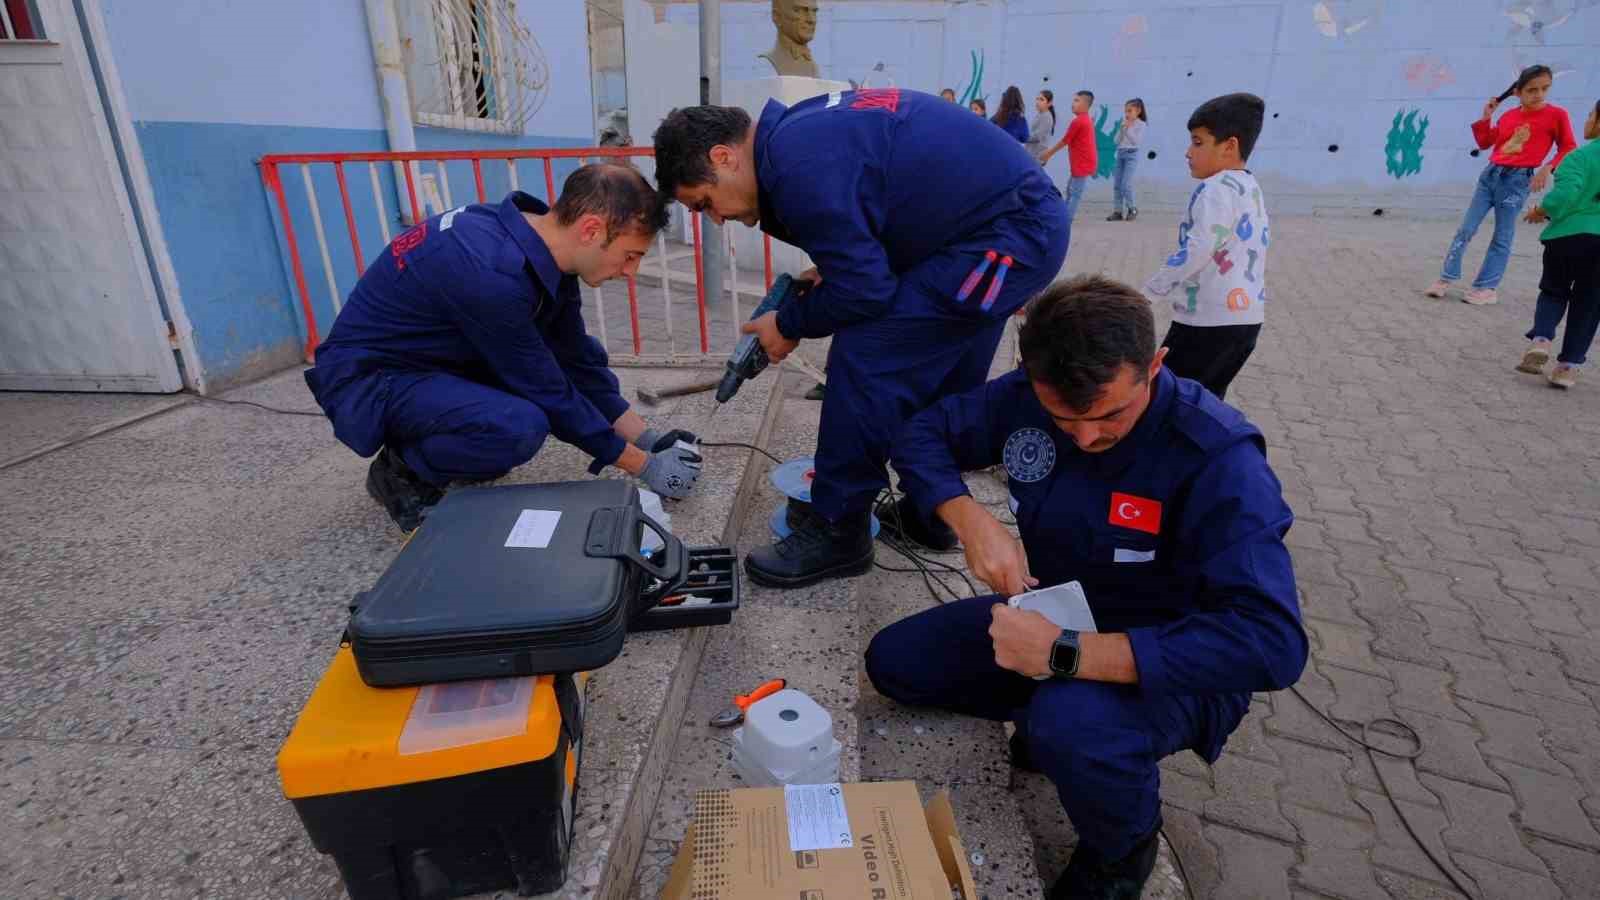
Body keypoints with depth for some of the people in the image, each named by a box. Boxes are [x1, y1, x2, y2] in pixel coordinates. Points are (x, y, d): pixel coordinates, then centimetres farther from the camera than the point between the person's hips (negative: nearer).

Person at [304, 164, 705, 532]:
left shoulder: (543, 247, -7)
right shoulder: (491, 272, -33)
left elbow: (577, 358, 2)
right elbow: (548, 392, -25)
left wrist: (645, 438, 0)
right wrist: (644, 466, -16)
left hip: (439, 361, 9)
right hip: (368, 381, -9)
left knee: (582, 354, 3)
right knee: (521, 425, -34)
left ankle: (462, 454, 12)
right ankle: (401, 473, -3)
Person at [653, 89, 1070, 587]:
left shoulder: (798, 165, -21)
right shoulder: (802, 130, 10)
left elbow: (863, 291, -19)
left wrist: (789, 325, -4)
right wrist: (826, 275, 10)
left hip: (1005, 237, -11)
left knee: (866, 358, -12)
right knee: (945, 383, 18)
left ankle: (839, 532, 0)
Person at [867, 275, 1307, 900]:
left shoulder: (1217, 456, -30)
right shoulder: (1025, 397, -14)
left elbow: (1271, 643, -37)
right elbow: (922, 434, -4)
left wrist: (1067, 654, -42)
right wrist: (970, 518, -25)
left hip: (1165, 662, -5)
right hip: (1054, 616, 5)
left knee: (1071, 728, -37)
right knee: (892, 662, -3)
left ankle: (1124, 848, 0)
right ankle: (1054, 713, 14)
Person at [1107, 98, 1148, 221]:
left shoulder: (1141, 124, -3)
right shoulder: (1124, 124, 11)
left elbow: (1136, 141, -13)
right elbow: (1117, 141, 8)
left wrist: (1128, 129, -12)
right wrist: (1122, 129, -5)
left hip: (1131, 154, -6)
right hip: (1120, 153, 6)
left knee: (1126, 184, -12)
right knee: (1116, 184, 2)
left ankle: (1132, 209, 5)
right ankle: (1117, 211, 6)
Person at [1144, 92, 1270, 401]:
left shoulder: (1217, 188, -12)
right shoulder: (1251, 189, 18)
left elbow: (1200, 248, -23)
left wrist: (1156, 286, -16)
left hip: (1210, 319, -10)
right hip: (1247, 316, 10)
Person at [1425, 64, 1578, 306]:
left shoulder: (1556, 115, -2)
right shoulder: (1508, 116, 8)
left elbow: (1569, 148, 0)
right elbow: (1484, 143, 18)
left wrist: (1548, 168, -15)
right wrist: (1485, 119, 7)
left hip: (1518, 180, -4)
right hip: (1491, 174, 4)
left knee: (1502, 238, 1)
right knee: (1466, 229, 2)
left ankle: (1487, 288, 5)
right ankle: (1446, 279, 6)